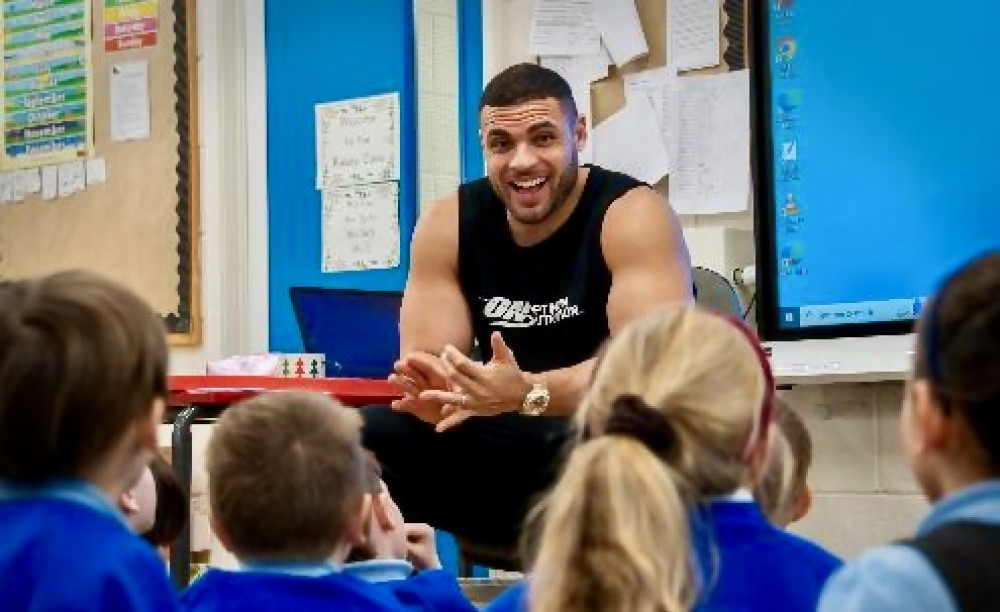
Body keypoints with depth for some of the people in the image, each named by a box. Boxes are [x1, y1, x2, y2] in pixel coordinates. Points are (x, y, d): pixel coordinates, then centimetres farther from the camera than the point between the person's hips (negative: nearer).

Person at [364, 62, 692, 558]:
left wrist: (528, 393, -40)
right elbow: (422, 364, -4)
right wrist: (433, 394, -30)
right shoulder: (447, 225, 1)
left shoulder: (633, 216, -13)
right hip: (505, 447, 5)